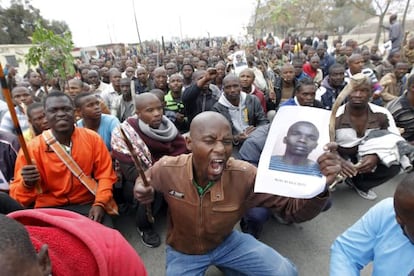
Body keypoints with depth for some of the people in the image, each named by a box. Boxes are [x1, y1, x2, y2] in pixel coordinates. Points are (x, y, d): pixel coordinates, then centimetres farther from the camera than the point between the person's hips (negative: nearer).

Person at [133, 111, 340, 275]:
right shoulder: (167, 169, -26)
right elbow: (144, 179, -2)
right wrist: (141, 191, -26)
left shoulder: (244, 176, -29)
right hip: (183, 252, 0)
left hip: (227, 242, 1)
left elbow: (293, 209, -25)